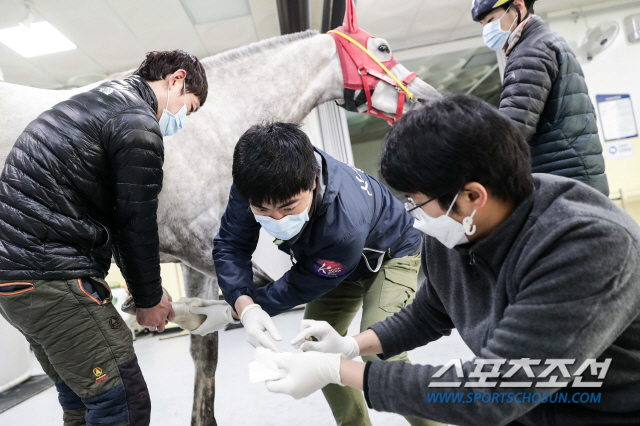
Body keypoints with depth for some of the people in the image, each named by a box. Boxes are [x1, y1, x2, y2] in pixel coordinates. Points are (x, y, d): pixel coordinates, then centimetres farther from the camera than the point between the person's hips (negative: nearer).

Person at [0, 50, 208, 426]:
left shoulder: (99, 101, 19)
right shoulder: (139, 126, -12)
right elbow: (136, 224, -11)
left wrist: (146, 287, 19)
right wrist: (149, 299, 4)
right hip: (52, 279, -11)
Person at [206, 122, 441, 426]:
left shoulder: (346, 225, -46)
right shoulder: (254, 183, -32)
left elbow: (303, 285, -29)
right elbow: (231, 245, -22)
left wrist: (231, 311, -20)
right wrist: (245, 306, -40)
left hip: (390, 255, -6)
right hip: (329, 261, 6)